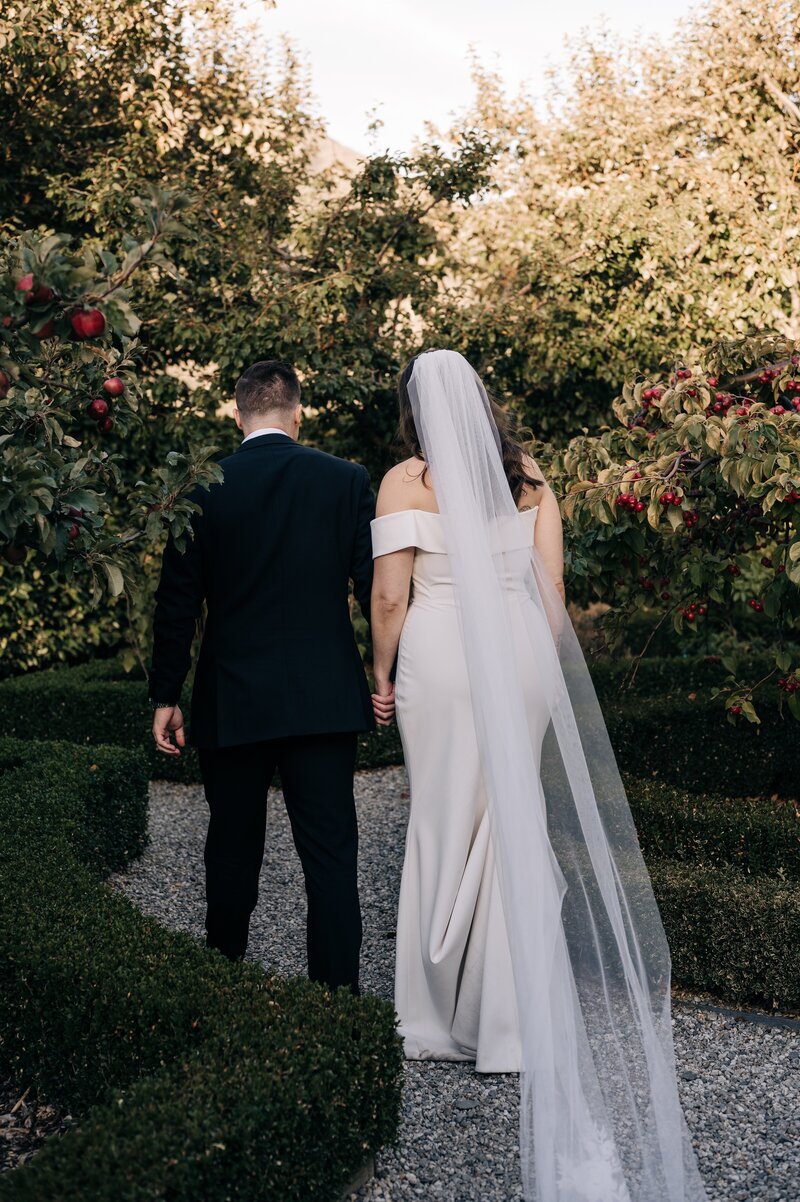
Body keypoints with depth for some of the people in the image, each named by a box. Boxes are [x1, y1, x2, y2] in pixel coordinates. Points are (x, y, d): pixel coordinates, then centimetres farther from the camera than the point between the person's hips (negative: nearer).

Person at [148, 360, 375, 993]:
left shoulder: (203, 490, -4)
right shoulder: (348, 480, -2)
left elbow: (178, 603, -1)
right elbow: (376, 587, -1)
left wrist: (166, 695, 7)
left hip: (231, 702, 1)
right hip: (326, 699, 0)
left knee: (233, 851, 16)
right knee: (331, 852, 4)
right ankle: (338, 990, 5)